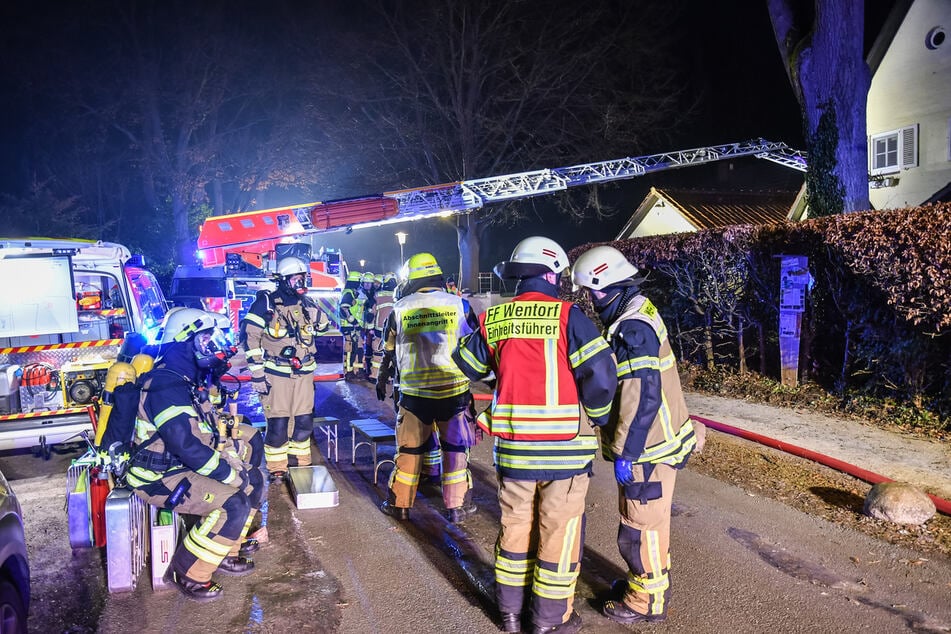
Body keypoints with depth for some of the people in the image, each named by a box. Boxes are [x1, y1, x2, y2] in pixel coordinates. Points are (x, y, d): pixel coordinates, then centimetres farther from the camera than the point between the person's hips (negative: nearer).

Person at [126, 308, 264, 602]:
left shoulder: (189, 380, 10)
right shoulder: (166, 383, -23)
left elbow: (208, 429, 17)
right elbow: (186, 444, -30)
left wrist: (235, 461, 4)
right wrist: (231, 474, -22)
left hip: (182, 465, 10)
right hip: (160, 476, -10)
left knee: (254, 481, 8)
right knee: (234, 505, -23)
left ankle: (224, 552, 16)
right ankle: (187, 573, -7)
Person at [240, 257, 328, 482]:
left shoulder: (307, 304, 8)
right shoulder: (266, 304, -9)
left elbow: (322, 325, 23)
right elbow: (249, 339, -11)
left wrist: (312, 310, 1)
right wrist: (257, 375, -14)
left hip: (303, 374, 5)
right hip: (276, 374, -5)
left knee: (304, 421, 10)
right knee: (278, 424, -3)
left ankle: (300, 464, 26)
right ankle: (276, 470, 13)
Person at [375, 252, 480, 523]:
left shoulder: (400, 309, 0)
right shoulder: (458, 304, -3)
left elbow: (389, 351, 9)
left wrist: (382, 381, 24)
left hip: (414, 391, 1)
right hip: (454, 389, -1)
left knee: (409, 449, 13)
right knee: (455, 448, 11)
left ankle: (399, 504, 22)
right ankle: (457, 506, 17)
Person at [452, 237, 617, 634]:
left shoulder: (492, 320, 1)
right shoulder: (567, 316, -12)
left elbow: (469, 366, 15)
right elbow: (601, 374, -17)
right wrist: (595, 416, 1)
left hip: (512, 446, 4)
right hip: (564, 446, -4)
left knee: (515, 526, 19)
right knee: (558, 531, 11)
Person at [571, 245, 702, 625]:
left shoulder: (632, 330, -24)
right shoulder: (639, 314, 8)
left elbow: (642, 398, -27)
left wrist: (624, 451, -20)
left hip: (646, 449, -10)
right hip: (654, 440, 10)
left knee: (640, 526, 5)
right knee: (650, 520, 23)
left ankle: (647, 601, 20)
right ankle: (652, 579, 40)